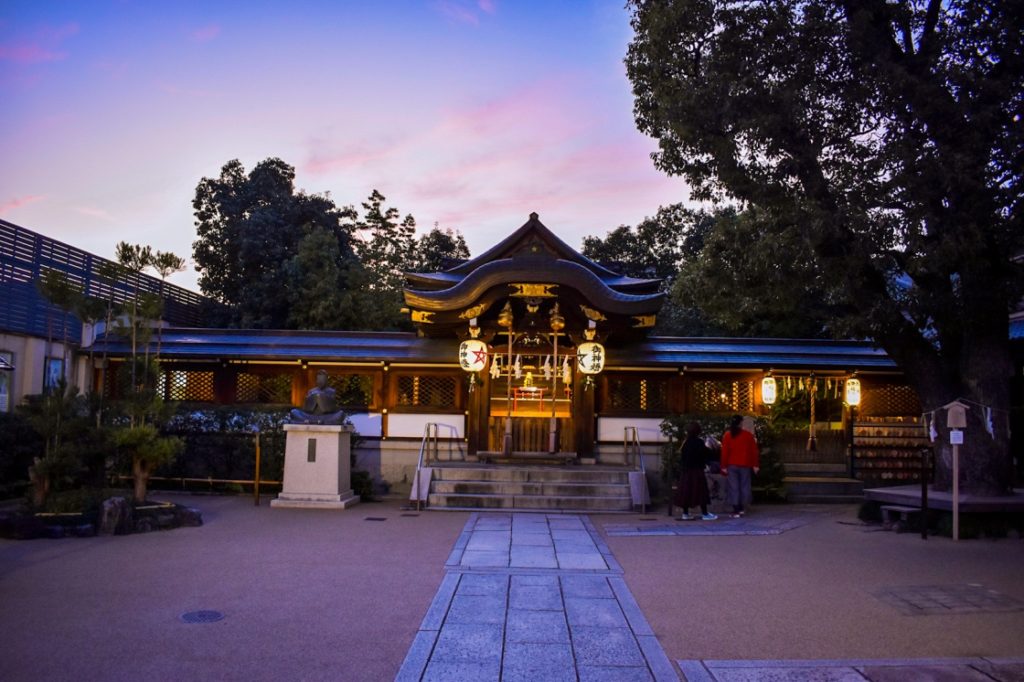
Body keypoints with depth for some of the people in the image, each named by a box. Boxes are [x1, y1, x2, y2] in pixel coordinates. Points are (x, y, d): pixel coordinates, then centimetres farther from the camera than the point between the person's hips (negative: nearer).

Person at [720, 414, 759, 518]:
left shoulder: (727, 435, -3)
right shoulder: (748, 435, -1)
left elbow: (724, 452, -4)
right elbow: (754, 451, 0)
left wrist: (724, 466, 0)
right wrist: (755, 465, 5)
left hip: (732, 465, 0)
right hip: (745, 464, 0)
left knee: (734, 487, 0)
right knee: (744, 486, 12)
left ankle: (736, 510, -4)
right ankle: (741, 508, 16)